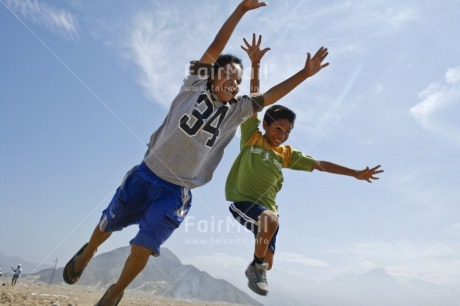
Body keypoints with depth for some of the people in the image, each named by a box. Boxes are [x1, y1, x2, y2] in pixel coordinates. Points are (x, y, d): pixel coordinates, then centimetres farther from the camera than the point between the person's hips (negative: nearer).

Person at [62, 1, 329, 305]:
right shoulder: (195, 86, -3)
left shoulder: (236, 111, 2)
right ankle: (86, 253, 50)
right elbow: (216, 47, -8)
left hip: (176, 191, 1)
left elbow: (270, 95, -1)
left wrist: (305, 73, -6)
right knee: (108, 224, 17)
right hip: (146, 174, 0)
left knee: (144, 246, 0)